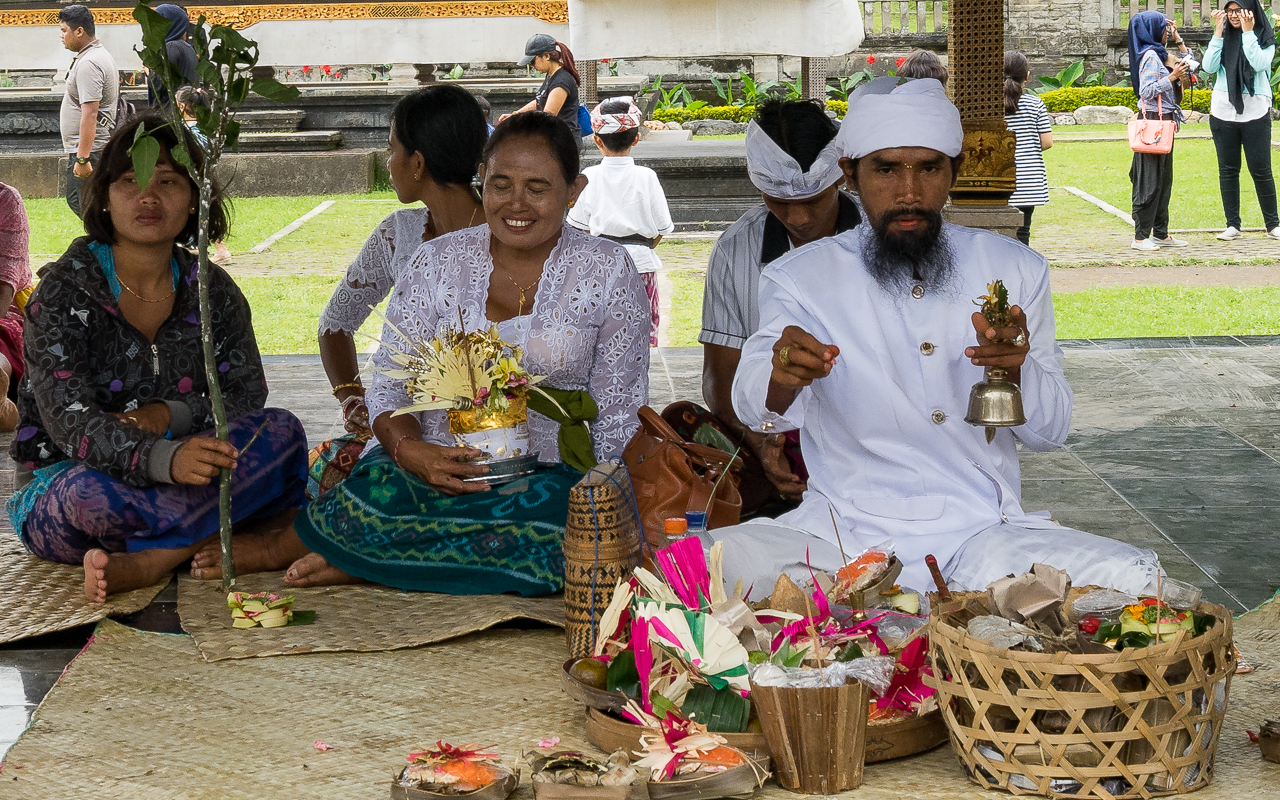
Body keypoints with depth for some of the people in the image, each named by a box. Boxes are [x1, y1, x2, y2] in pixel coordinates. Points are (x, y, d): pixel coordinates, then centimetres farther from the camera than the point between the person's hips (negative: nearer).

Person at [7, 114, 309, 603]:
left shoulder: (212, 291, 5)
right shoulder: (64, 291, -10)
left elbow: (247, 396, 2)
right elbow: (70, 422, -22)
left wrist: (171, 414, -19)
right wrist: (165, 460, -41)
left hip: (179, 472, 5)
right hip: (61, 484, -5)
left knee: (281, 433, -24)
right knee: (95, 495, -42)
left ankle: (143, 562, -30)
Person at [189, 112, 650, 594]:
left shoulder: (607, 271, 4)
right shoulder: (438, 261, 6)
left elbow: (618, 416, 4)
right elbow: (389, 387, 2)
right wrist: (408, 450, -20)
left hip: (550, 474, 1)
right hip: (440, 464, 0)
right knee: (376, 492, -37)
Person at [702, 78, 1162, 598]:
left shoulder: (1015, 270, 10)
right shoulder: (800, 278, 4)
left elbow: (1050, 432, 7)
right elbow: (755, 408, -13)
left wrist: (1015, 371, -16)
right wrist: (782, 376, -39)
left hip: (984, 533, 2)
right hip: (849, 531, -1)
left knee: (1133, 577, -27)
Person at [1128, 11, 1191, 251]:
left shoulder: (1158, 54, 15)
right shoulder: (1149, 55, -13)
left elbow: (1188, 62, 27)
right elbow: (1146, 91, -20)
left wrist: (1177, 38, 19)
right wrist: (1171, 77, -21)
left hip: (1163, 122, 10)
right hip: (1153, 121, -10)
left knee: (1164, 181, 11)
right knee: (1150, 181, -8)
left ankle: (1161, 233, 16)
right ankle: (1140, 236, -6)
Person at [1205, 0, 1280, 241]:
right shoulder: (1224, 37, 9)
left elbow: (1259, 64, -16)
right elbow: (1209, 66, -5)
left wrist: (1247, 32, -13)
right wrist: (1218, 32, -7)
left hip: (1255, 111, -3)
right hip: (1223, 110, 3)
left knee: (1261, 169, -3)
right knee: (1228, 170, 4)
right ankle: (1233, 225, 9)